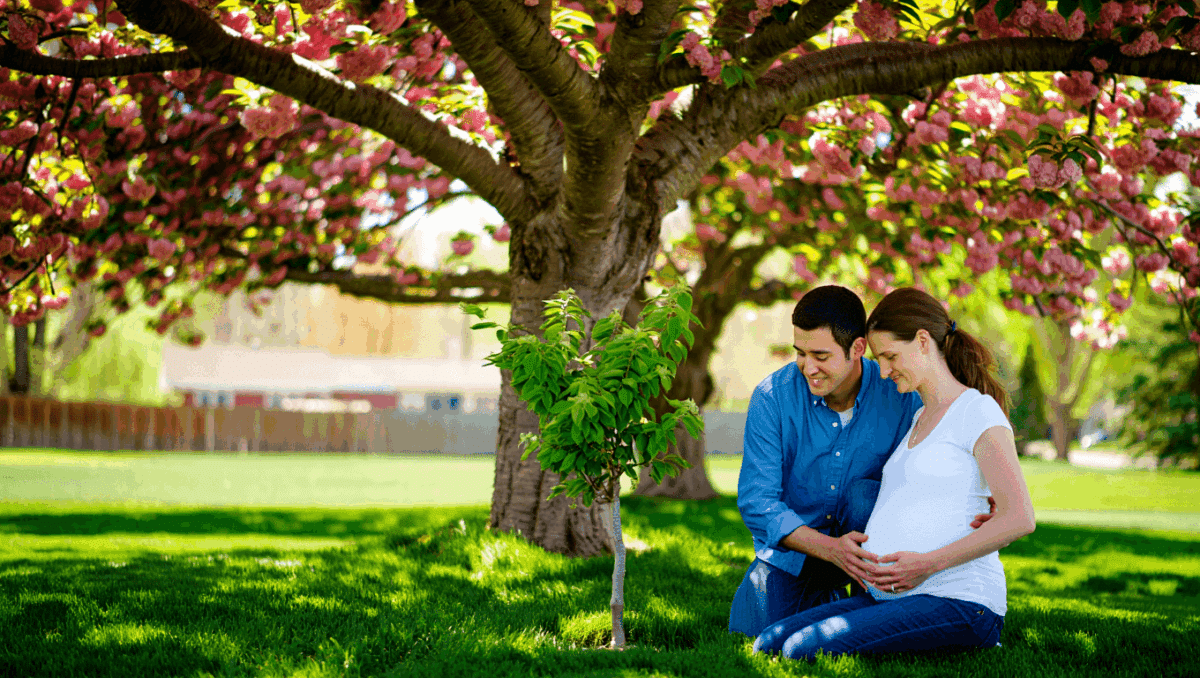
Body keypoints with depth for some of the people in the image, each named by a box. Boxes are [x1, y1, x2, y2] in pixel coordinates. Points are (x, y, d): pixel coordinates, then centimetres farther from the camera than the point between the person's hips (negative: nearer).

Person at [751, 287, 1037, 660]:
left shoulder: (978, 412, -4)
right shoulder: (918, 420, 24)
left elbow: (1019, 517, -15)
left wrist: (929, 563, -20)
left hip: (958, 601, -9)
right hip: (887, 597, 9)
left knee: (805, 650, -27)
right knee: (769, 644, -10)